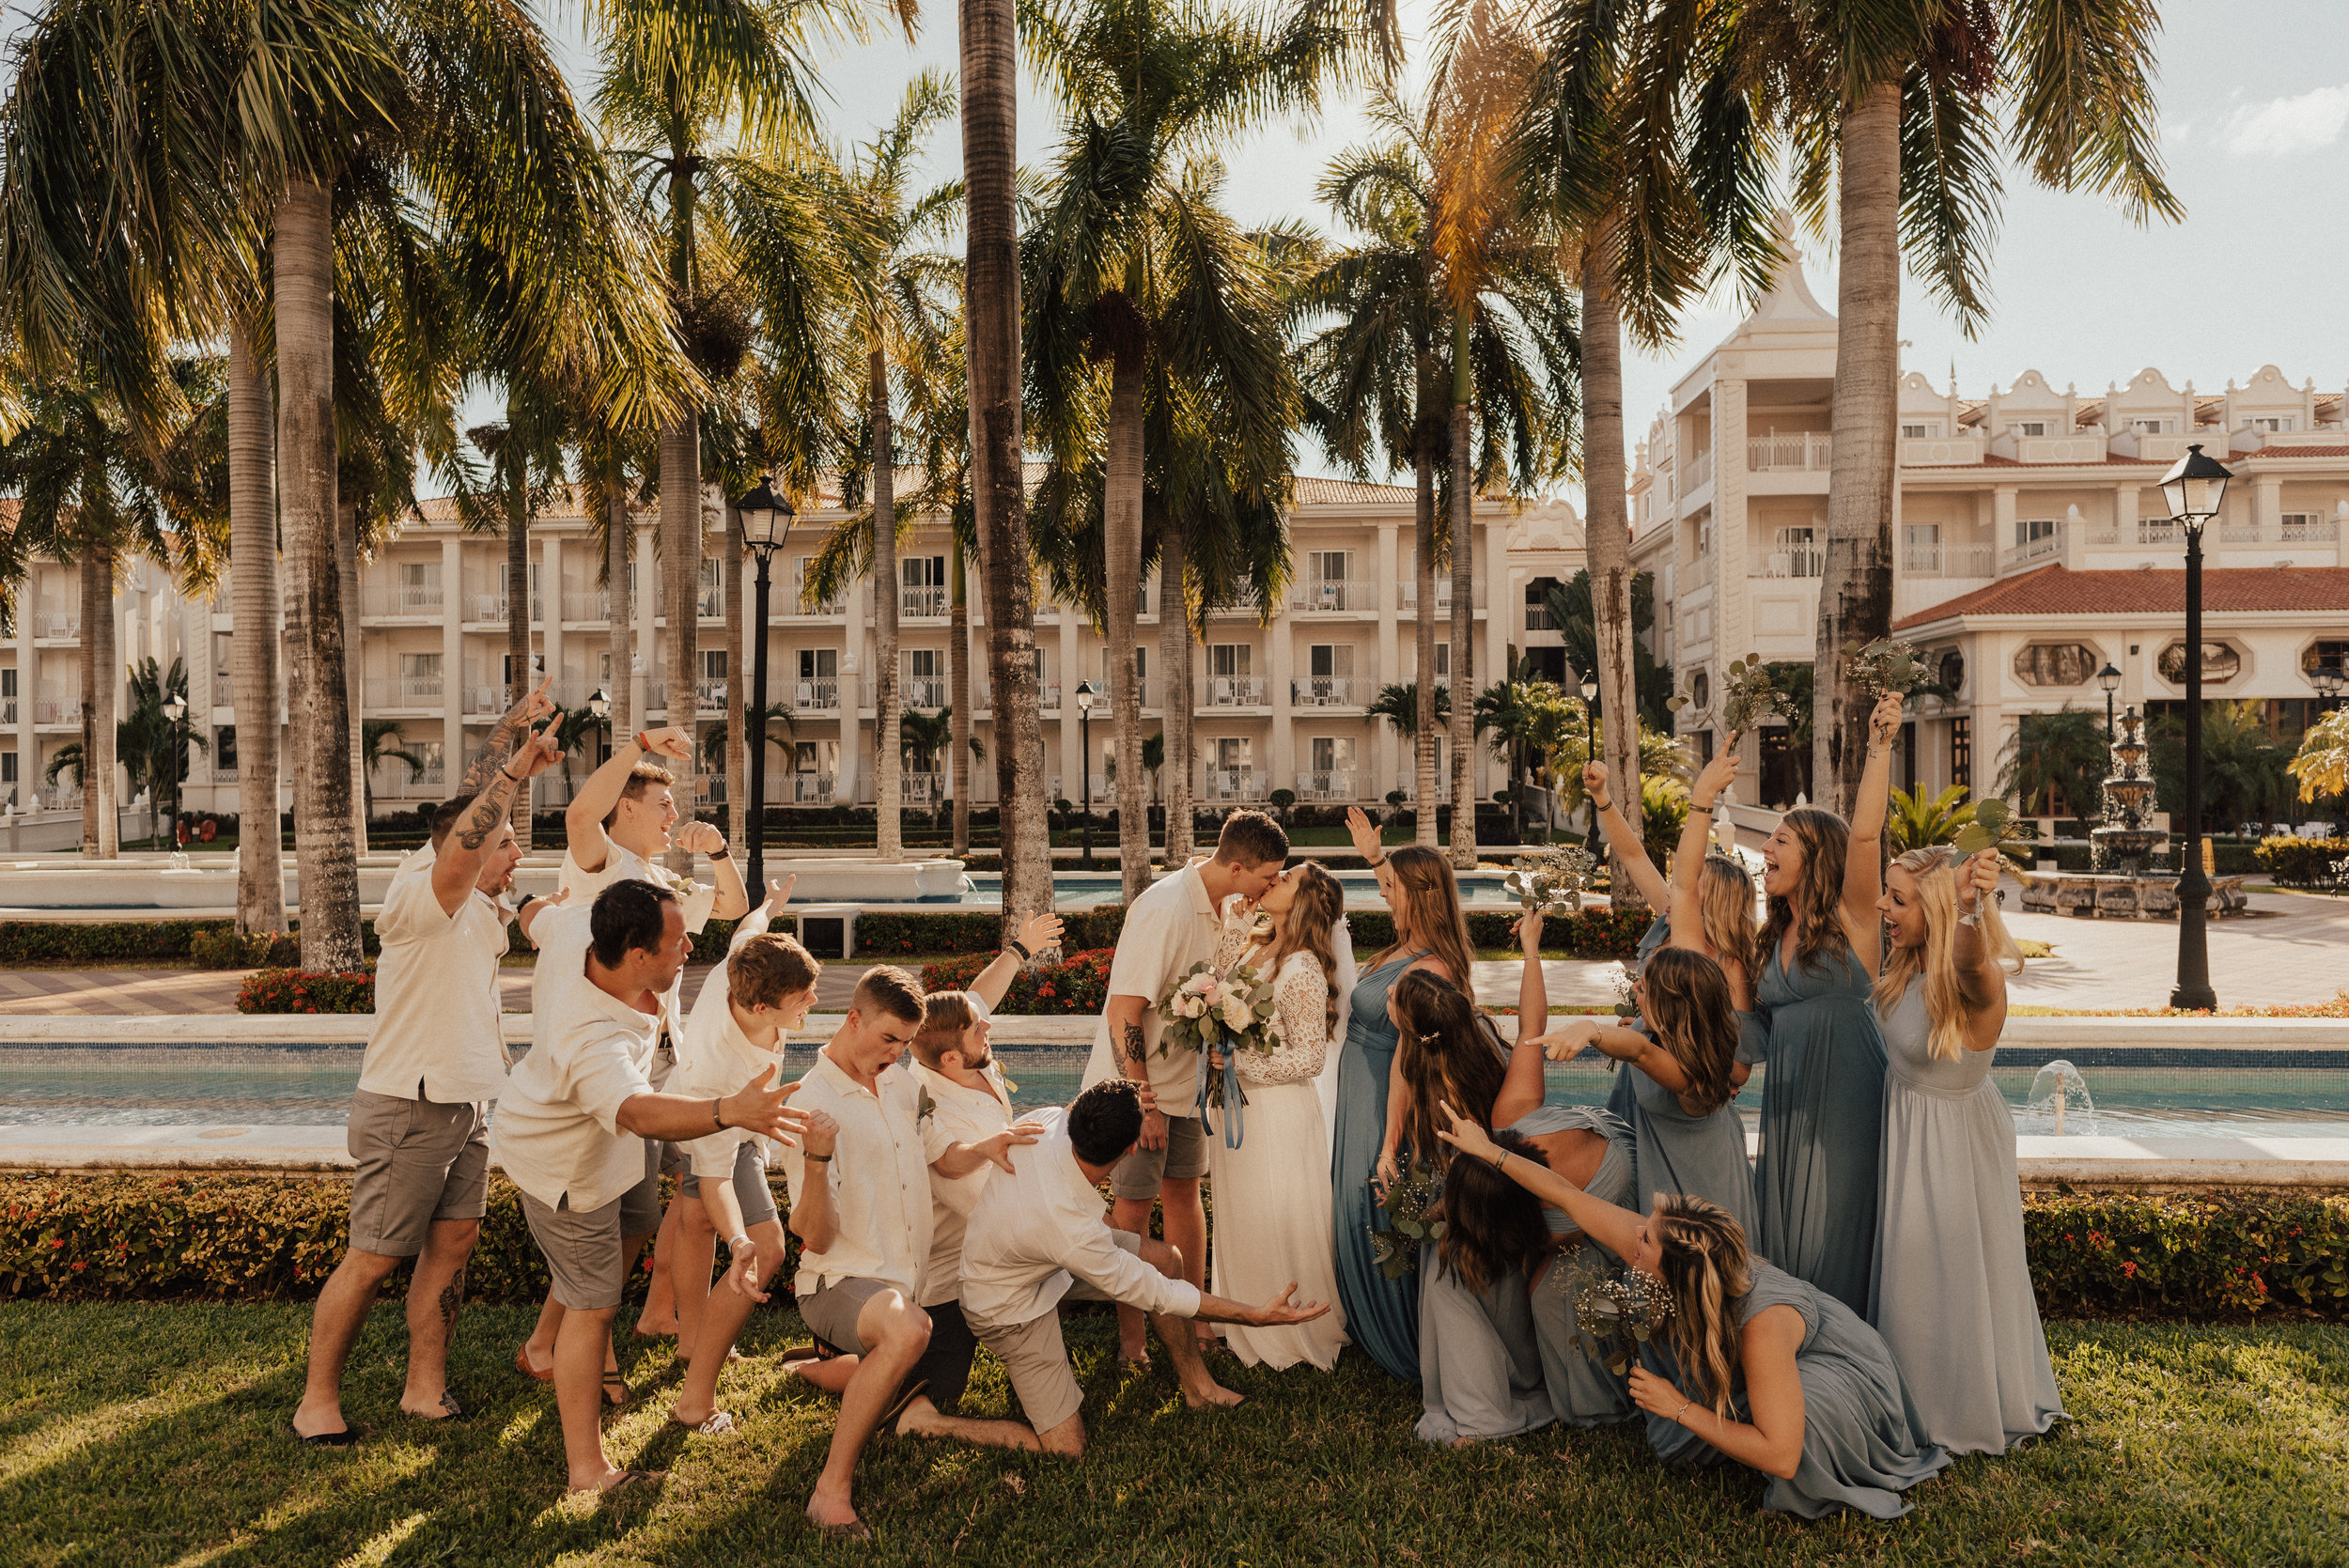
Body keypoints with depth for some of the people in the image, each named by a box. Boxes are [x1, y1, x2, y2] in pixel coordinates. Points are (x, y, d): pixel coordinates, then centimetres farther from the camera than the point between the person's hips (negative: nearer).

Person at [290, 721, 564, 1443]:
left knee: (453, 1243, 10)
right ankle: (317, 1402, 16)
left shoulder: (484, 913, 13)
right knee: (372, 1259, 1)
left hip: (466, 1107, 9)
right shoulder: (418, 897, -16)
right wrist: (513, 770, -38)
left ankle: (425, 1388, 21)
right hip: (407, 1112, -8)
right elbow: (459, 851, -37)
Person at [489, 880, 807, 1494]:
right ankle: (587, 1469, 12)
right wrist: (731, 1110, -79)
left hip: (610, 1134, 9)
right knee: (594, 1304, 0)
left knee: (636, 1224, 29)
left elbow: (537, 922, -2)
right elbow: (640, 1113, -65)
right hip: (565, 1164, -9)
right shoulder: (592, 1041, -47)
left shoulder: (576, 926, -26)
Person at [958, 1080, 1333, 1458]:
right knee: (1065, 1448, -8)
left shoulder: (1051, 1120, -26)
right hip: (1007, 1307, -8)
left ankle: (1198, 1387, 19)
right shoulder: (1072, 1231, -42)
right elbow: (1151, 1293, -28)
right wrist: (1257, 1316, -25)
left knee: (1165, 1258, 0)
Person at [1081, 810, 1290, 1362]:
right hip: (1136, 1087, -7)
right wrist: (1143, 1103, -21)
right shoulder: (1164, 910, -25)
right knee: (1134, 1205, 3)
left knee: (1183, 1191, 14)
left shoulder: (1220, 907, 2)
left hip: (1185, 1083, 7)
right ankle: (1130, 1336, 18)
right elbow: (1123, 1013, -24)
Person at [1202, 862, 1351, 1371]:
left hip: (1278, 1115, -8)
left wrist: (1238, 1061, -22)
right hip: (1238, 1107, 8)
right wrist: (1235, 926, -9)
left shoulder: (1303, 971, -21)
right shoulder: (1255, 947, 3)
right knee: (1241, 1221, 20)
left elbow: (1309, 1059, -19)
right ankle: (1252, 1327, 39)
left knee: (1278, 1224, 7)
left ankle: (1294, 1336, 28)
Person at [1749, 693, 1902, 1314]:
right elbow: (1759, 1017, 19)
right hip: (1787, 1097, 7)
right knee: (1786, 1236, 10)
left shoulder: (1850, 919, -5)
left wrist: (1879, 744, -22)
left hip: (1846, 1095, -7)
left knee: (1836, 1233, -1)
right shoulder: (1775, 937, 15)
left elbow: (1864, 834, -21)